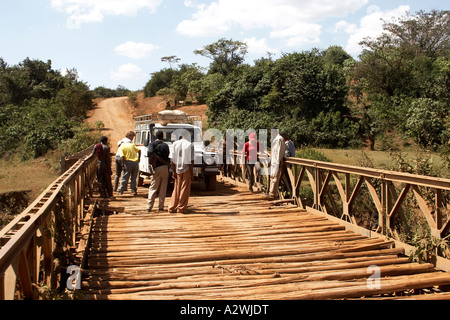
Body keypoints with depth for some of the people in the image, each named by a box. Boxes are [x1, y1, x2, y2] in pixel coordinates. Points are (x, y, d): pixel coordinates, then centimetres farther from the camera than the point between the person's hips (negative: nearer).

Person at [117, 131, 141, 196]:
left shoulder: (121, 147, 0)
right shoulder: (131, 144, 14)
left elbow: (122, 157, -12)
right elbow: (139, 150, 12)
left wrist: (122, 165, -10)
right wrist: (138, 159, 20)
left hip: (128, 162, -3)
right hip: (136, 162, 3)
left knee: (125, 178, 5)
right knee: (133, 177, 14)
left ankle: (120, 191, 11)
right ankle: (133, 190, 10)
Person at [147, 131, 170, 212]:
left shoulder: (152, 144, -1)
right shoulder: (165, 145, 6)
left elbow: (150, 152, -18)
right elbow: (168, 156, 4)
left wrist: (150, 162, -11)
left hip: (156, 168, -1)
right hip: (165, 167, 1)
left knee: (153, 188, 5)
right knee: (163, 188, 8)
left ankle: (149, 207, -1)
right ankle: (161, 206, 9)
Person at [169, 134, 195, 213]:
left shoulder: (175, 144, 2)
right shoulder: (190, 145, -7)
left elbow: (172, 160, 0)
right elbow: (191, 161, -9)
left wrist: (174, 171, 4)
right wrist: (192, 173, -4)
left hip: (177, 169, 4)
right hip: (186, 169, -4)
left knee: (176, 189, 13)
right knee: (184, 190, 4)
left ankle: (172, 208, 14)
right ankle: (181, 208, 7)